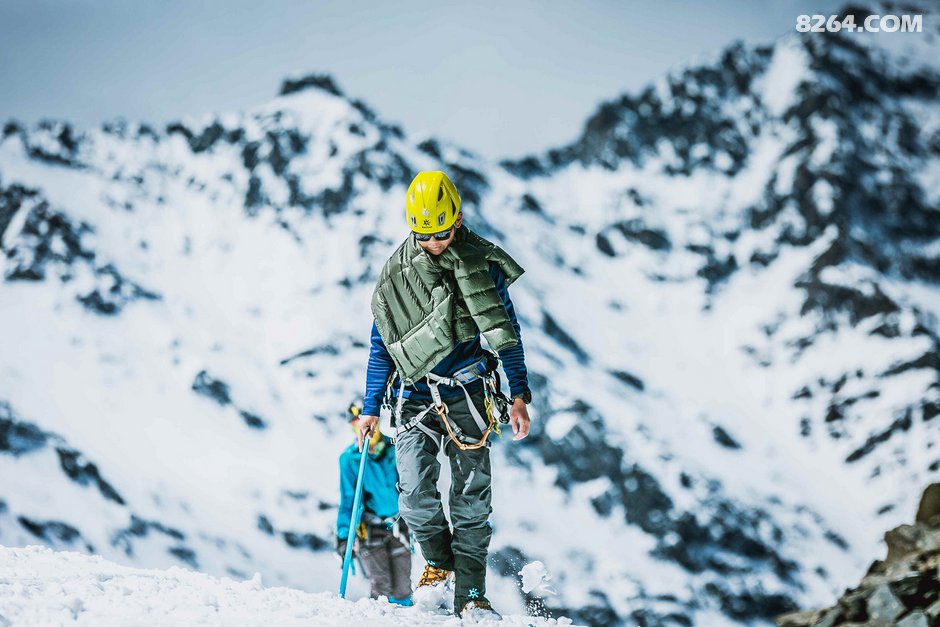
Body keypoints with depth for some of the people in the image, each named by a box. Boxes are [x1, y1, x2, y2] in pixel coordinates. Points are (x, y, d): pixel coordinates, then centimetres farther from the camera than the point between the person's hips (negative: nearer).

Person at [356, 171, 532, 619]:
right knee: (415, 495, -13)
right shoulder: (396, 272, 4)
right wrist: (370, 408, 12)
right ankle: (440, 562, 13)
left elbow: (507, 334, 7)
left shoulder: (482, 264, 0)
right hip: (415, 397, 1)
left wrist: (519, 396, 3)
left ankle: (470, 594, 1)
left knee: (472, 496, -5)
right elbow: (381, 345, 12)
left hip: (468, 394, -1)